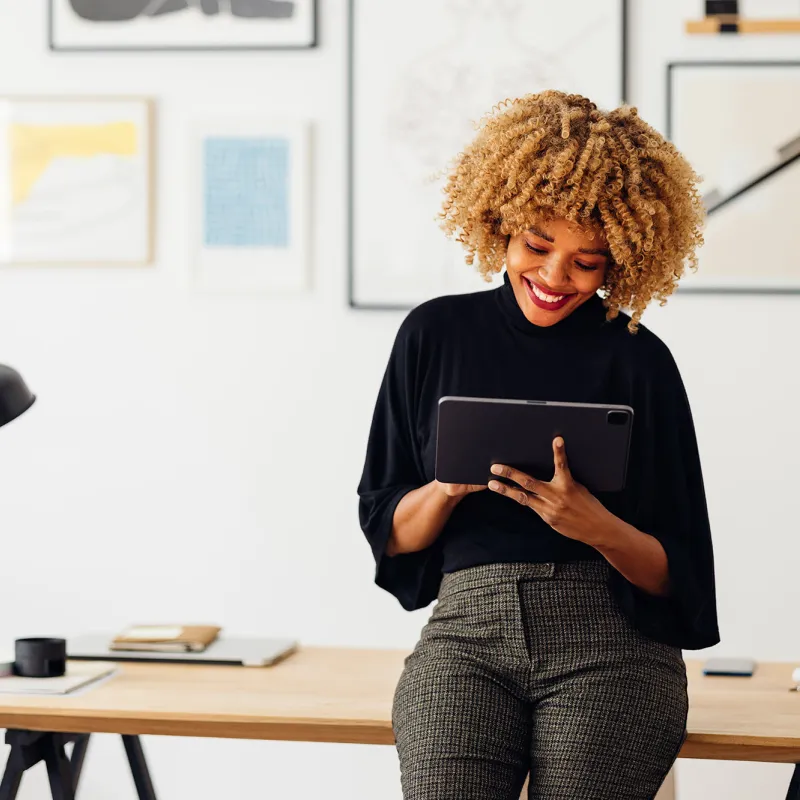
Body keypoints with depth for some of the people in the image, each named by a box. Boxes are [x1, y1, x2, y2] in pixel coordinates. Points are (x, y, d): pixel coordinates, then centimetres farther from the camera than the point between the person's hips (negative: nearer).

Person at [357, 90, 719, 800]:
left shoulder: (638, 361, 7)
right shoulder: (436, 335, 12)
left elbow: (677, 575, 5)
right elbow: (389, 533, 13)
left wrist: (598, 527, -14)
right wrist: (449, 487, -7)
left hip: (610, 642, 0)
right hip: (467, 633, 0)